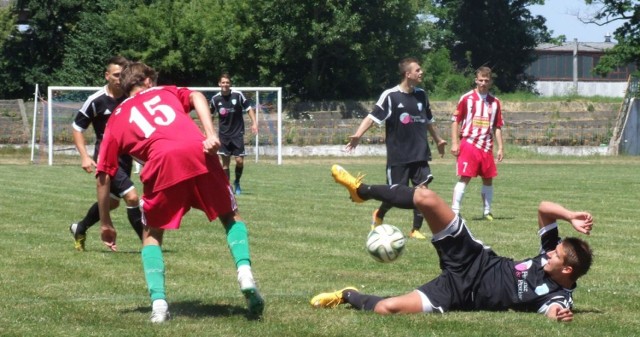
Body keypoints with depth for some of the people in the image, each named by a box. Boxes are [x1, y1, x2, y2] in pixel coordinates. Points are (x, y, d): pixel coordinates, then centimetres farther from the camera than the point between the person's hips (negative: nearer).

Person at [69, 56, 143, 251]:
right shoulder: (96, 101, -14)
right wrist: (85, 157, -14)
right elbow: (77, 127, -4)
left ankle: (79, 229, 44)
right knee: (131, 197, -19)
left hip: (125, 156, 6)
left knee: (112, 201, 20)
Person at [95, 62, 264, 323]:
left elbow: (103, 176, 23)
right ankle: (245, 271, -3)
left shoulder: (116, 119, 29)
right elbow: (197, 97, 8)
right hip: (198, 152, 1)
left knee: (152, 234, 20)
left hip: (163, 163, -1)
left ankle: (158, 302, 2)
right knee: (231, 217, 22)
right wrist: (211, 135, -4)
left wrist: (106, 224, 29)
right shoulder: (165, 92, 32)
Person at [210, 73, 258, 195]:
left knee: (239, 161, -7)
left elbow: (249, 108, 0)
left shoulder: (238, 95, -9)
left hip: (237, 133, -1)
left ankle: (237, 182, 18)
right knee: (225, 163, 0)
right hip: (224, 134, 1)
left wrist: (254, 123, -11)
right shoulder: (216, 98, -2)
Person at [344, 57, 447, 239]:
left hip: (420, 154, 5)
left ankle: (416, 229, 3)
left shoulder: (421, 95, 9)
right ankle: (379, 214, 31)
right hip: (398, 156, -4)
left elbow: (428, 120, 24)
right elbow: (373, 116, -15)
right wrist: (358, 135, -30)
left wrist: (438, 139, 36)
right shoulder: (390, 96, -9)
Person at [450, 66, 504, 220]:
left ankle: (487, 211, 21)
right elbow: (456, 121, 1)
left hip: (487, 147, 4)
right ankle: (454, 211, -10)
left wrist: (500, 148, 8)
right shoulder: (466, 98, -1)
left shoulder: (495, 102, 9)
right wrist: (454, 143, -5)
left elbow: (497, 127, 13)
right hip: (469, 143, -4)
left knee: (488, 179, 9)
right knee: (465, 177, -10)